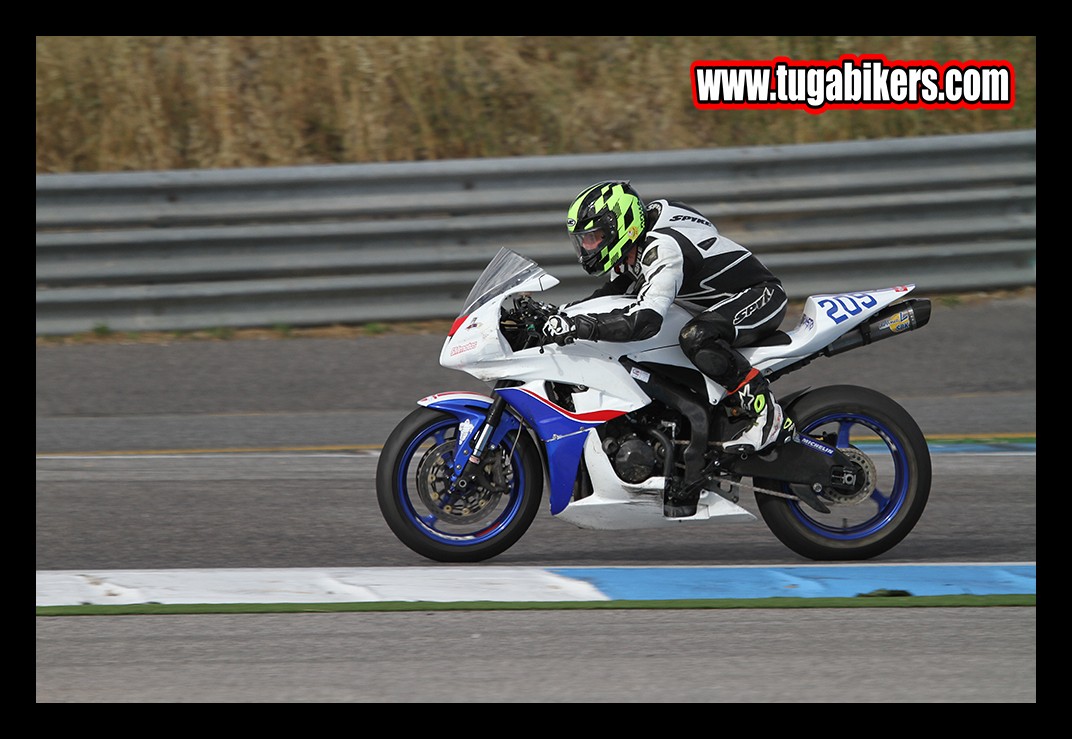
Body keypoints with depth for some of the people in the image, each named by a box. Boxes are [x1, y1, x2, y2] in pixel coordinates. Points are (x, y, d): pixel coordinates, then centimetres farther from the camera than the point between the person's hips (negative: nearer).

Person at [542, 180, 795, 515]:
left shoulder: (663, 247, -30)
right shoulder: (633, 246, 2)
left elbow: (645, 320, -43)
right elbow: (612, 294, 19)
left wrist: (577, 326, -45)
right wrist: (561, 314, 3)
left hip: (761, 295, -11)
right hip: (725, 301, 11)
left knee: (695, 338, -38)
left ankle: (769, 416, -27)